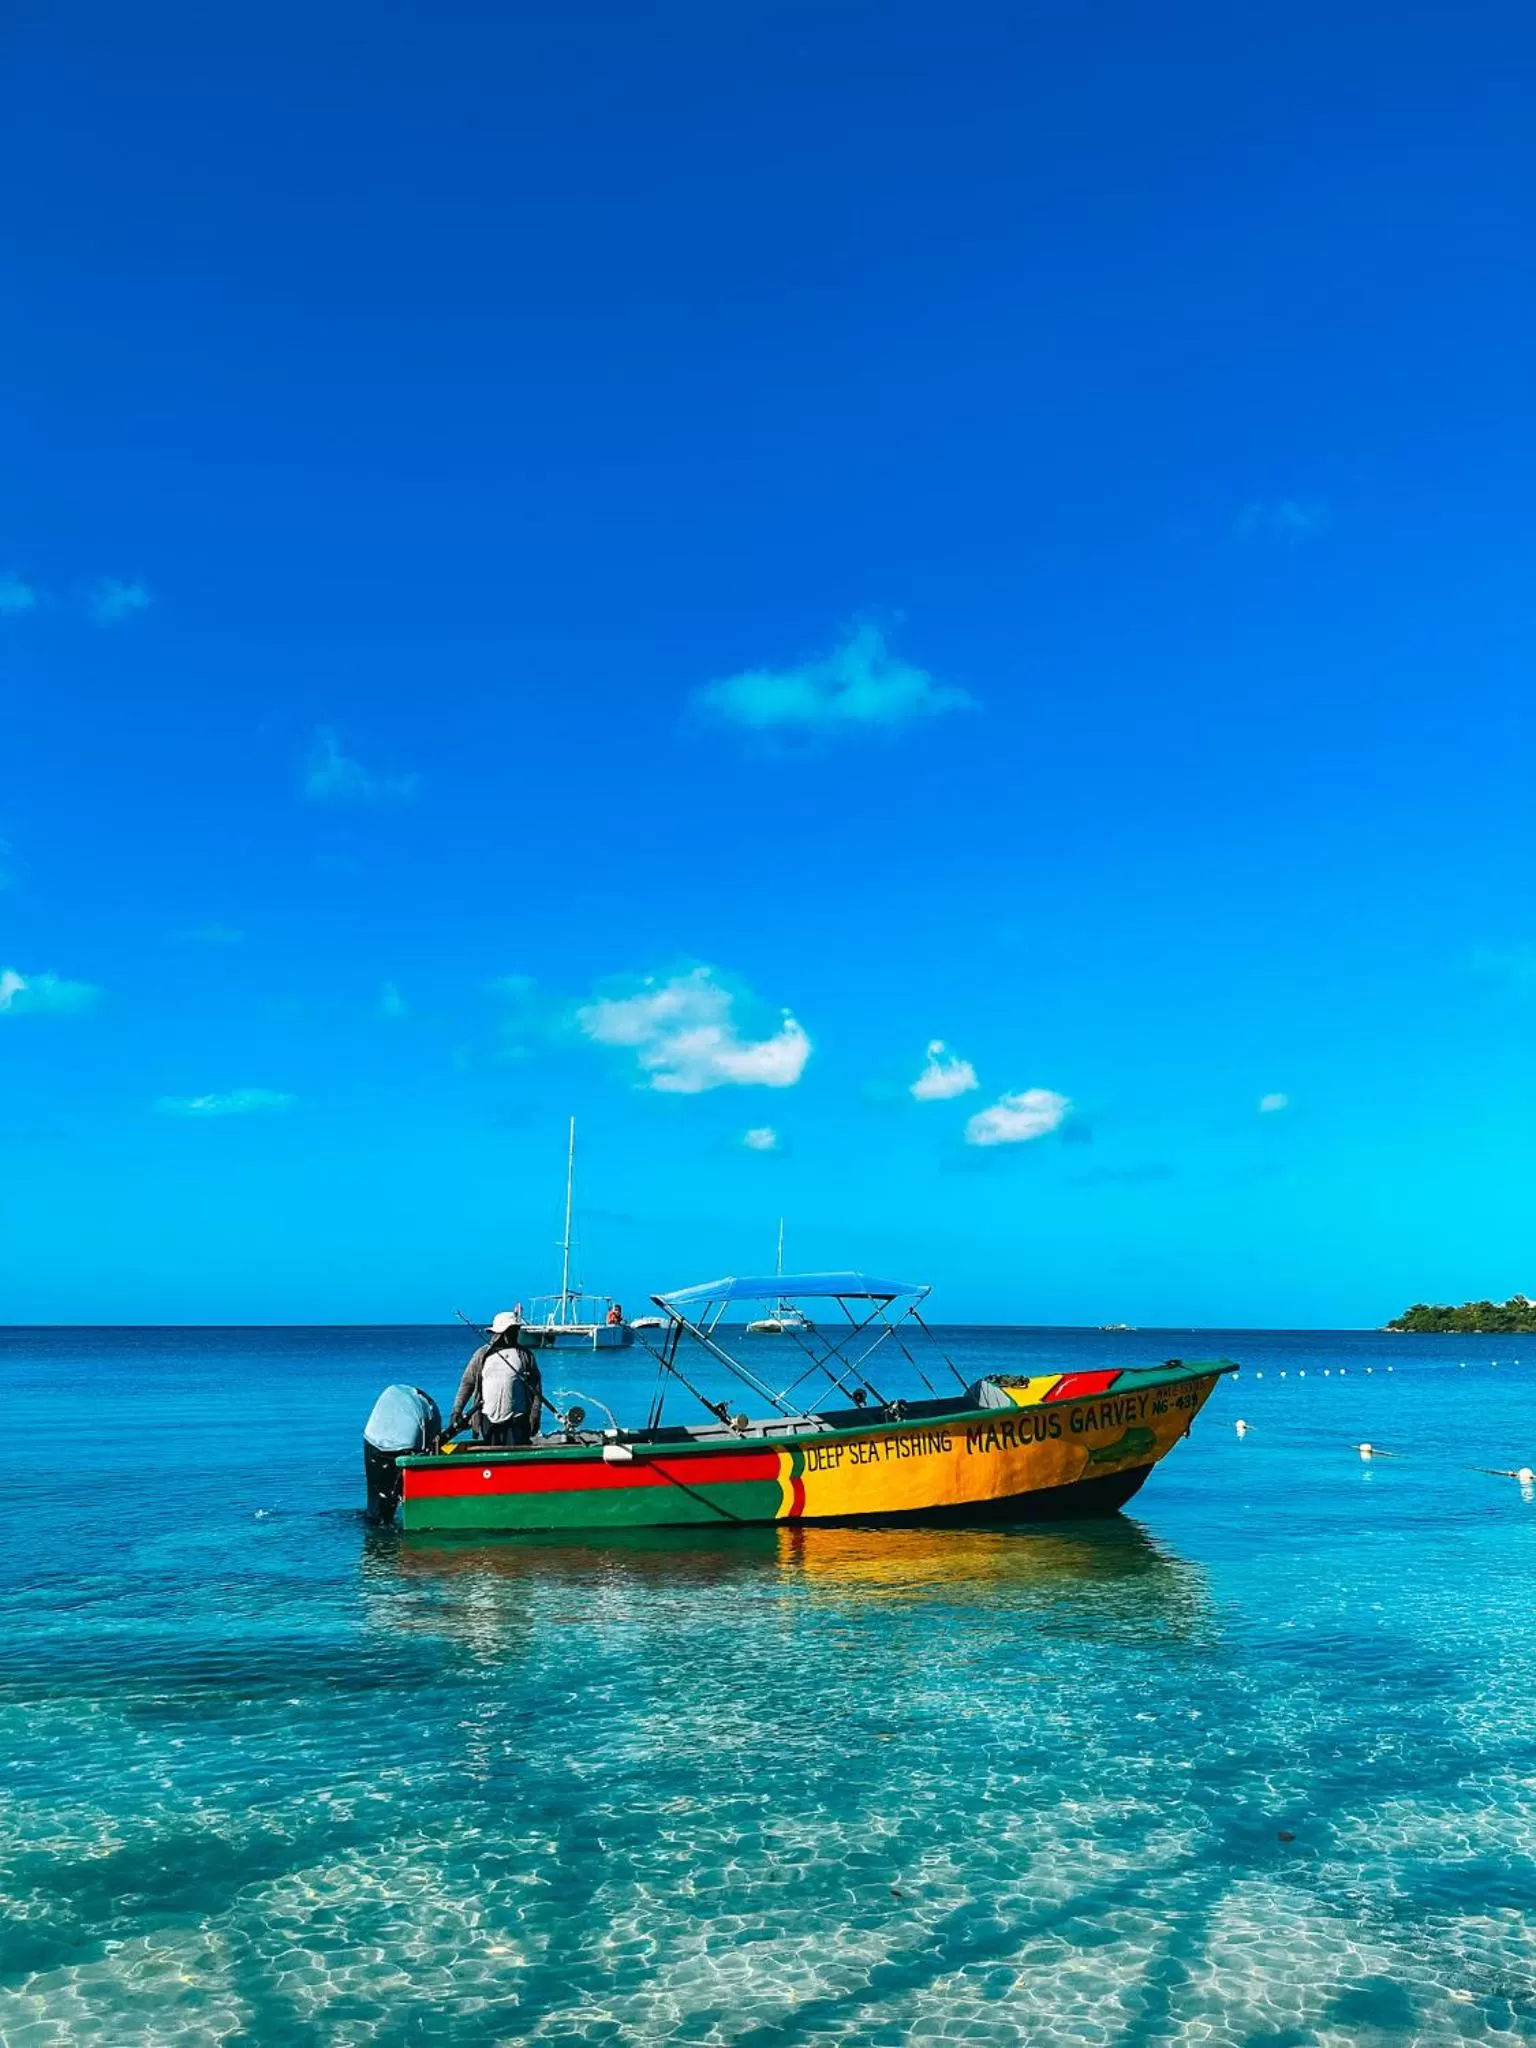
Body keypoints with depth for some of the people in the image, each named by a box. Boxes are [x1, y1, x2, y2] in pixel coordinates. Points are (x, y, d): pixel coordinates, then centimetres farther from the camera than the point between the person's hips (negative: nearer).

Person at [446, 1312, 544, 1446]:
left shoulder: (525, 1354, 4)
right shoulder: (482, 1354, 4)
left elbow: (536, 1385, 2)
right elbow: (467, 1383, 5)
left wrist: (535, 1415, -5)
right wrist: (457, 1411, -2)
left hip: (517, 1420, 0)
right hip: (488, 1420, 0)